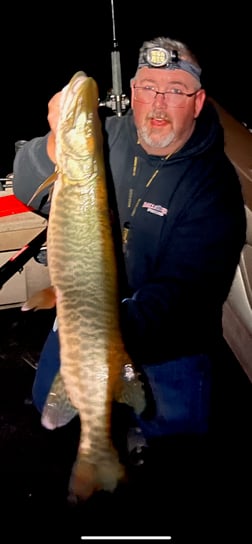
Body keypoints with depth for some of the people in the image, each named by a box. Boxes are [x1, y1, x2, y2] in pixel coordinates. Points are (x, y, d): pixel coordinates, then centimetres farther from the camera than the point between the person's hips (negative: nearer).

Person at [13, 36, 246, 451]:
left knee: (177, 429, 5)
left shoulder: (213, 181, -20)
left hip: (170, 340, -3)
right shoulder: (108, 137, -9)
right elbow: (30, 191, -19)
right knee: (49, 403, 15)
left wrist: (119, 330, -43)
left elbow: (186, 287, -27)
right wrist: (57, 146, -42)